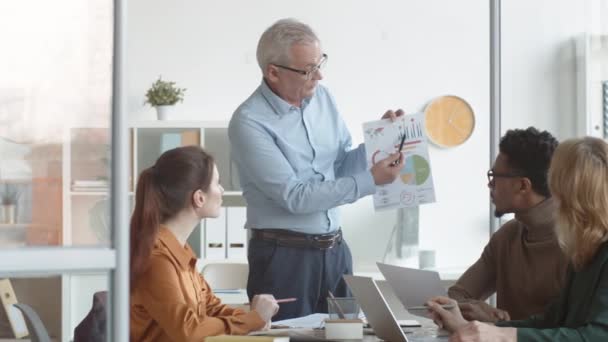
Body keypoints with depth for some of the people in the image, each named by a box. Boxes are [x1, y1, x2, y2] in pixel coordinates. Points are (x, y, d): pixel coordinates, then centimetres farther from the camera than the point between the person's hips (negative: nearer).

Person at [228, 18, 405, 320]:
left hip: (335, 249, 6)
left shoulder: (322, 97, 5)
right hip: (285, 256, -6)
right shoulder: (249, 122, -16)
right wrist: (371, 181, -20)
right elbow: (294, 196, -20)